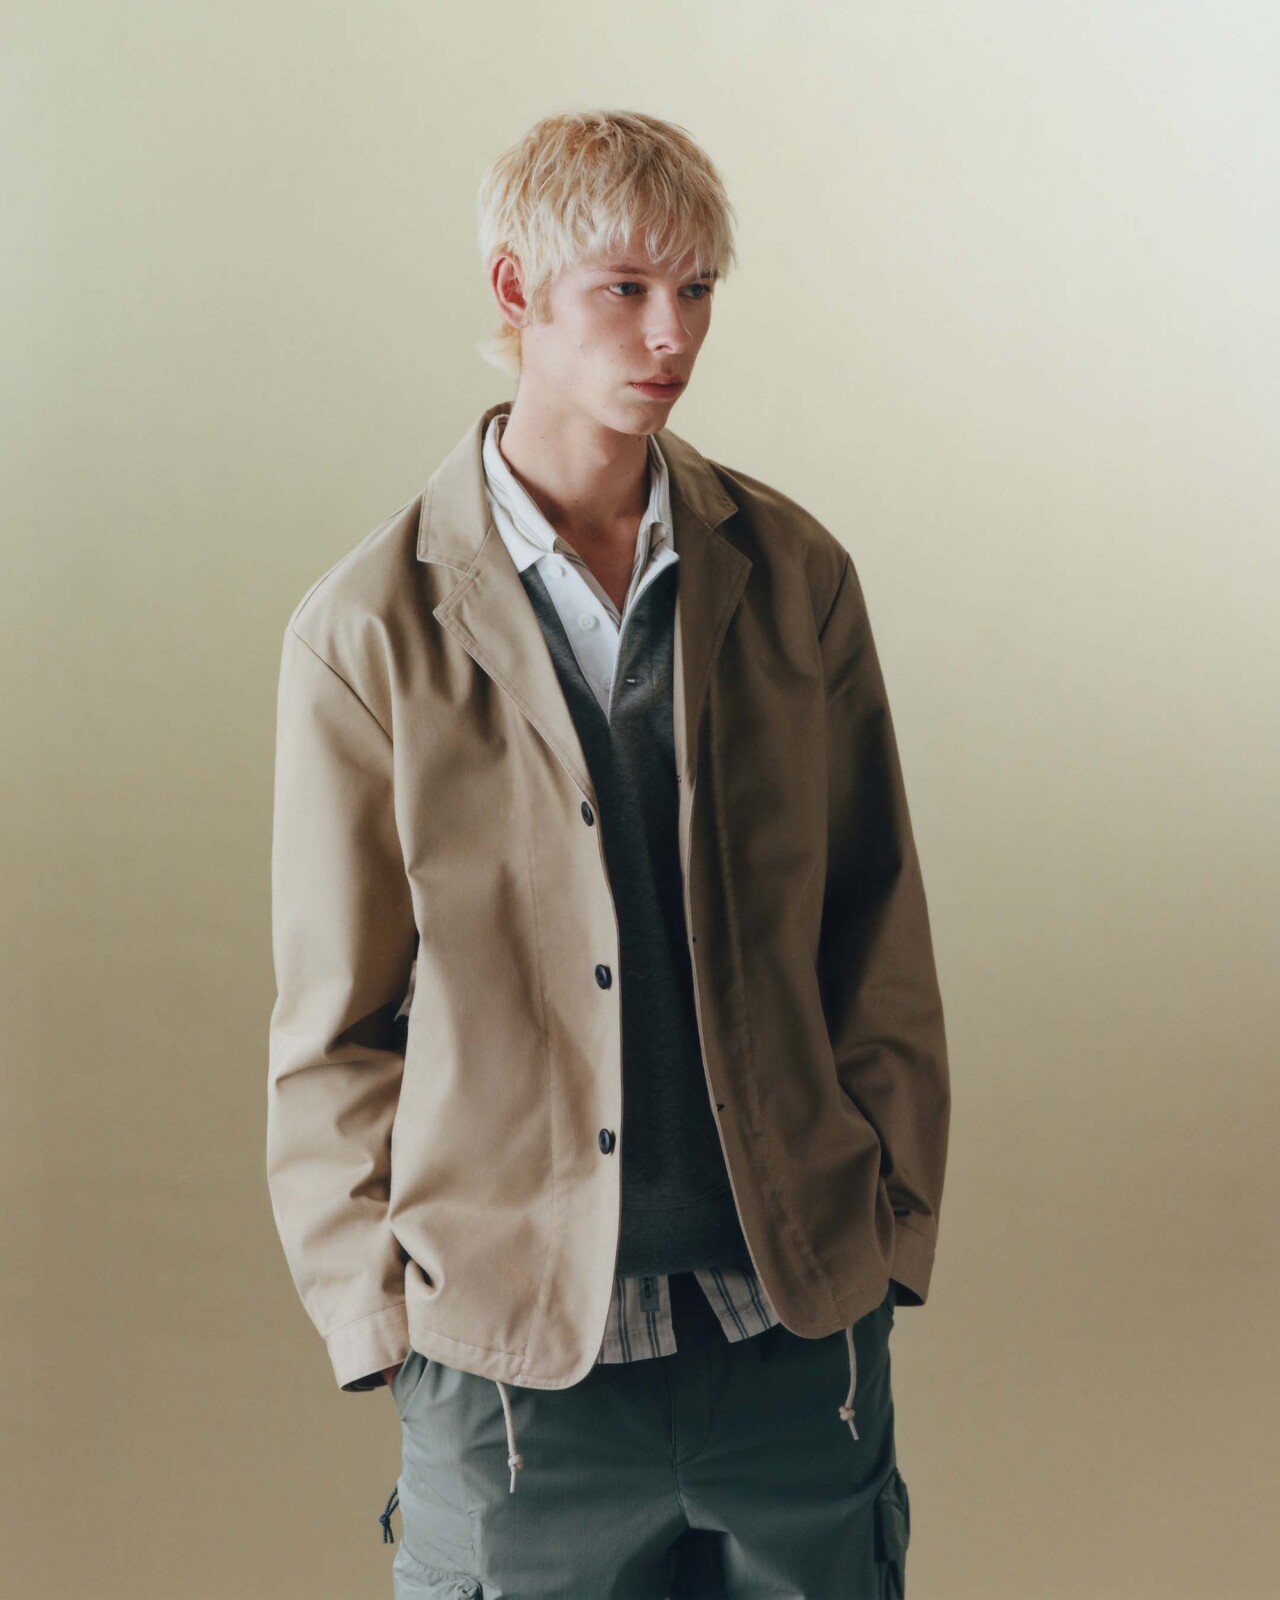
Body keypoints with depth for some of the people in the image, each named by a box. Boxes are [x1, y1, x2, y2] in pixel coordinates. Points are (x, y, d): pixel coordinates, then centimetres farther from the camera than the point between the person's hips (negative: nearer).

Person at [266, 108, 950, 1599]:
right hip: (518, 1363, -2)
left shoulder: (795, 577, 3)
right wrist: (385, 1311, -3)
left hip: (803, 1324, 3)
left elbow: (878, 934, 8)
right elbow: (331, 1021, -1)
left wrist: (888, 1218, 5)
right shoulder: (370, 632, -5)